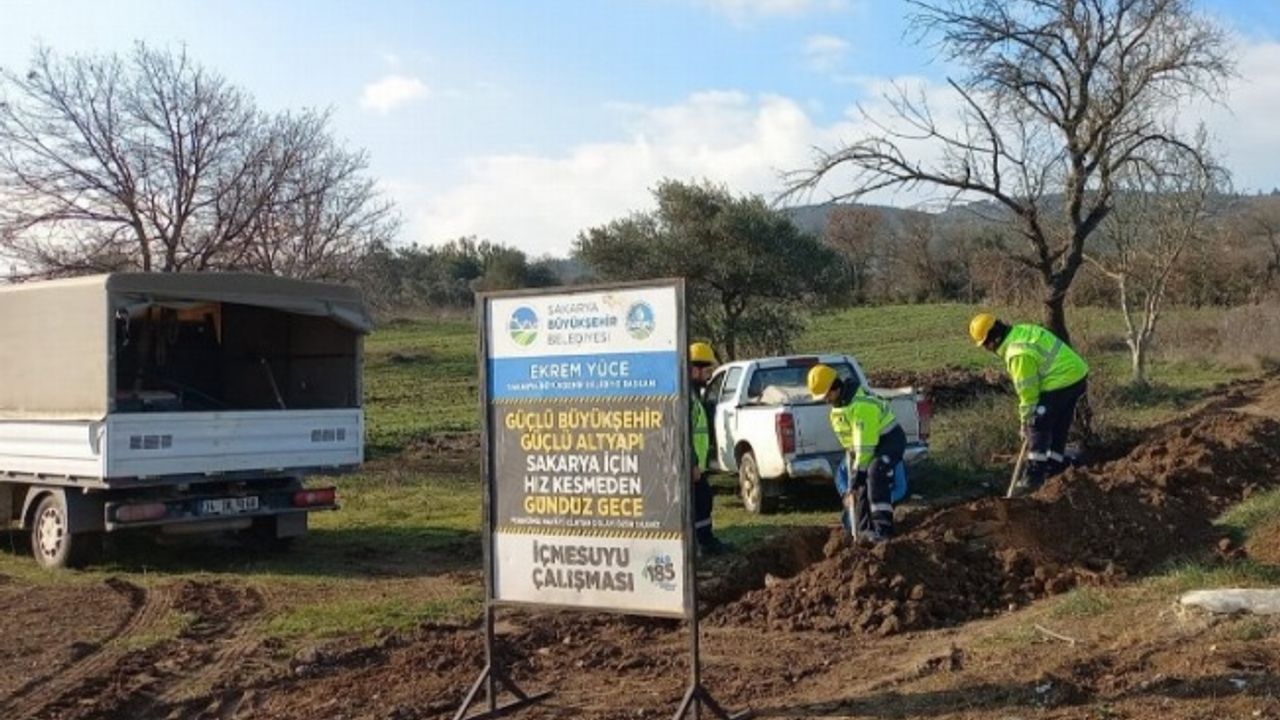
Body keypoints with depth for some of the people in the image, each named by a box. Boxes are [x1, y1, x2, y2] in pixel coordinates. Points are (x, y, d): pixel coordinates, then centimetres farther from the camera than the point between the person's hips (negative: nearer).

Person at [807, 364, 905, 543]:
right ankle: (864, 531, 9)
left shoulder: (861, 405, -31)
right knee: (860, 487, 1)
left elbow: (864, 445, -30)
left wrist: (858, 473, -27)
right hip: (866, 443, 9)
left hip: (890, 439, -9)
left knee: (874, 473, -31)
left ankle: (883, 527, -33)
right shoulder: (838, 403, 0)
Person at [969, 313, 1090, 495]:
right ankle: (1055, 467, 32)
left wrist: (1026, 420, -4)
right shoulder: (1022, 330, 9)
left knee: (1038, 427, -6)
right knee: (1058, 427, 20)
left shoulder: (1018, 353, -21)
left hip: (1061, 383, -10)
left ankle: (1035, 476, -5)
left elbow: (1027, 390, -15)